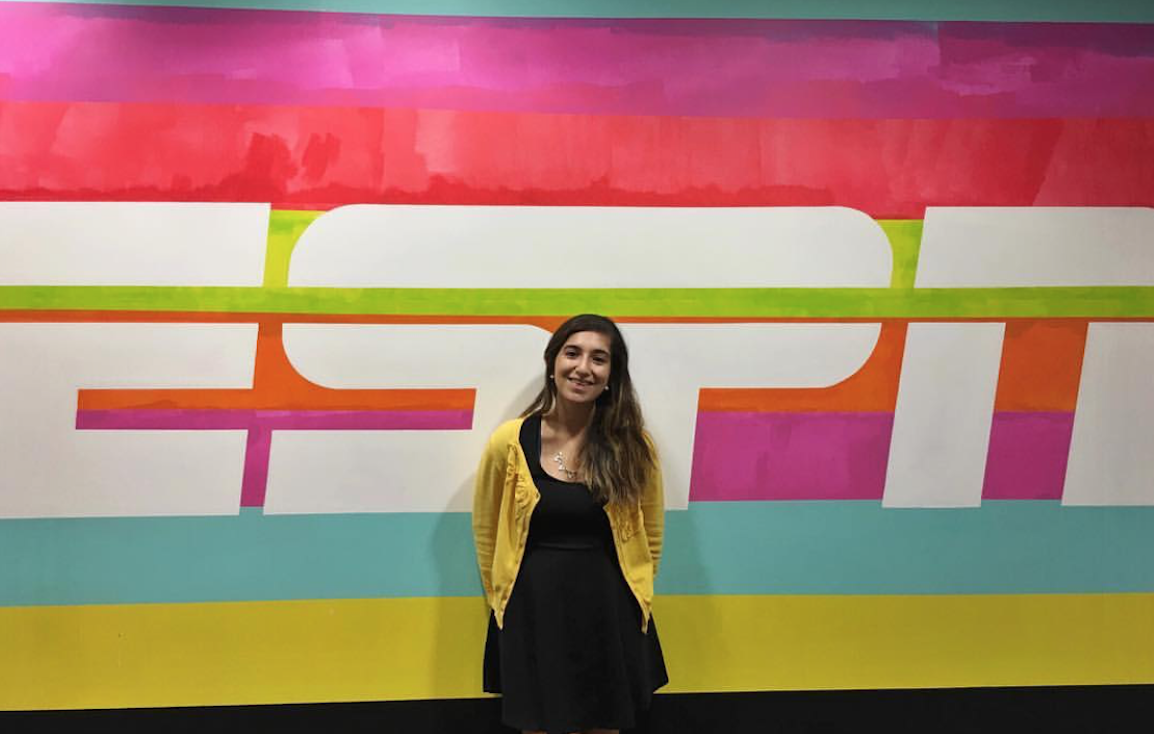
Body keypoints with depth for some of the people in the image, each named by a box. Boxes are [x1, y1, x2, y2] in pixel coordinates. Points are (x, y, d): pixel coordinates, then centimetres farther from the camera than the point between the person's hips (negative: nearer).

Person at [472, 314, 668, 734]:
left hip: (610, 615, 1)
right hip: (533, 612, -1)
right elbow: (486, 531, 5)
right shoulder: (510, 442, -8)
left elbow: (650, 534, 9)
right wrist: (502, 601, 10)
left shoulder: (632, 446, -5)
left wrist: (630, 597, 13)